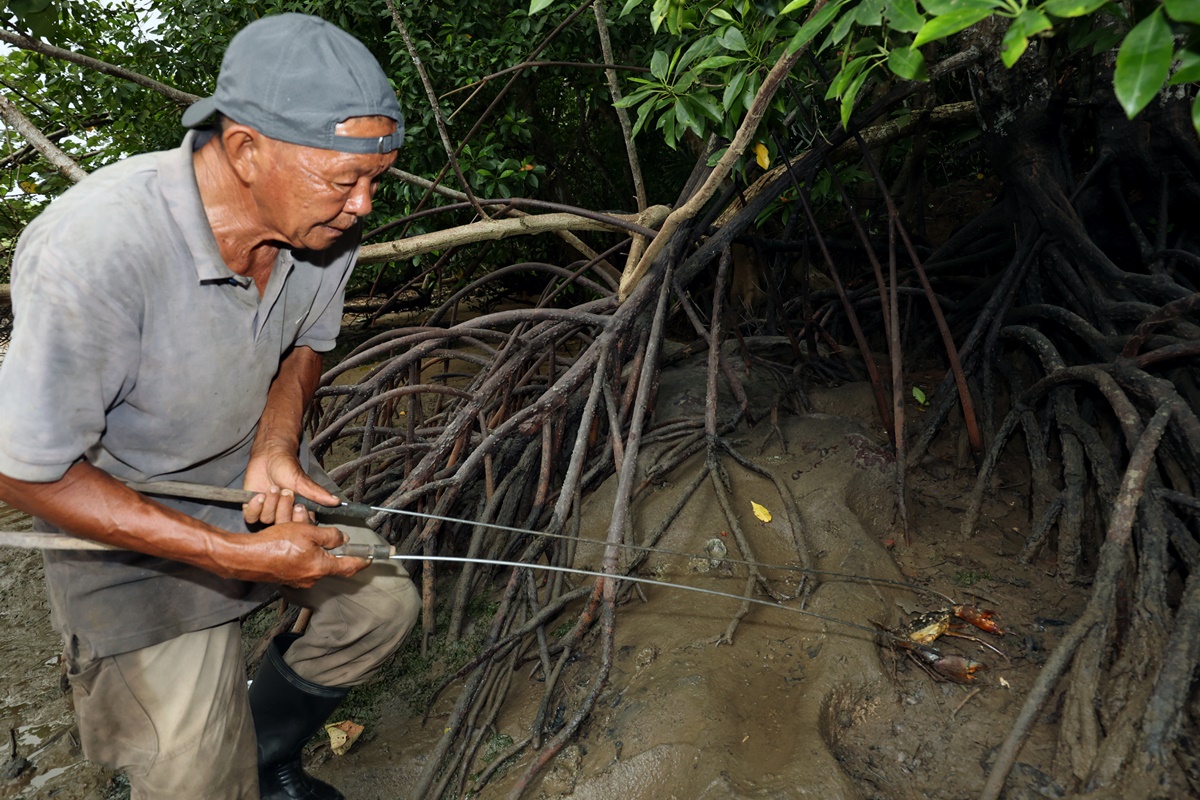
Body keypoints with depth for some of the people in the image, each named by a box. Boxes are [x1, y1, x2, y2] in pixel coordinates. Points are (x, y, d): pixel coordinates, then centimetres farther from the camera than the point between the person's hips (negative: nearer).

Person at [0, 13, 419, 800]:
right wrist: (238, 555, -29)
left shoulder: (325, 222, -18)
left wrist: (277, 447, -17)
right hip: (124, 515, -5)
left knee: (383, 602, 8)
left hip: (254, 468, 6)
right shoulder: (95, 247, -36)